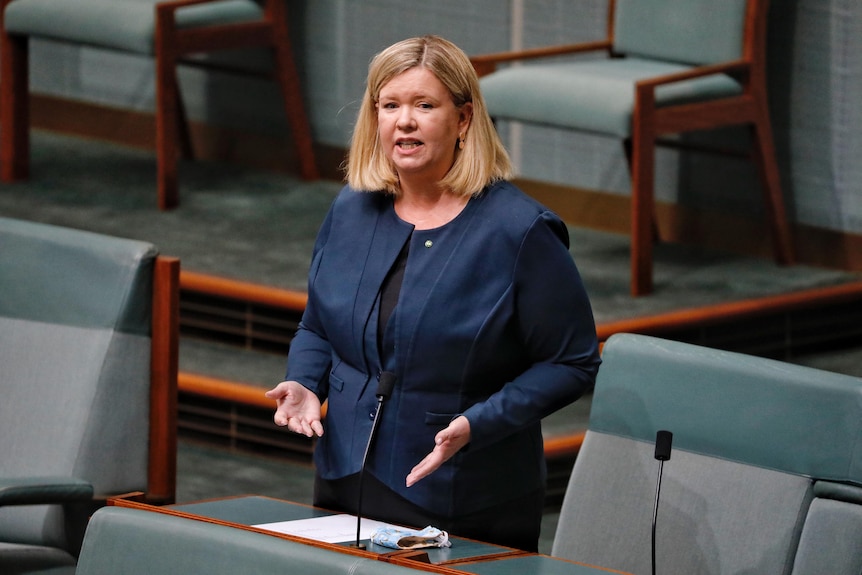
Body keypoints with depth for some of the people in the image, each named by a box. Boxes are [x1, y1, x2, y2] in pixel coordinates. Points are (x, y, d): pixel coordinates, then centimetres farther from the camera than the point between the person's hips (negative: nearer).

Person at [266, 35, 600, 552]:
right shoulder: (352, 212, 5)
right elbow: (317, 330, 18)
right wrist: (304, 385, -4)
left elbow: (572, 365, -11)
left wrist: (475, 425, -22)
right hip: (347, 487, 5)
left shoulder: (521, 231, -12)